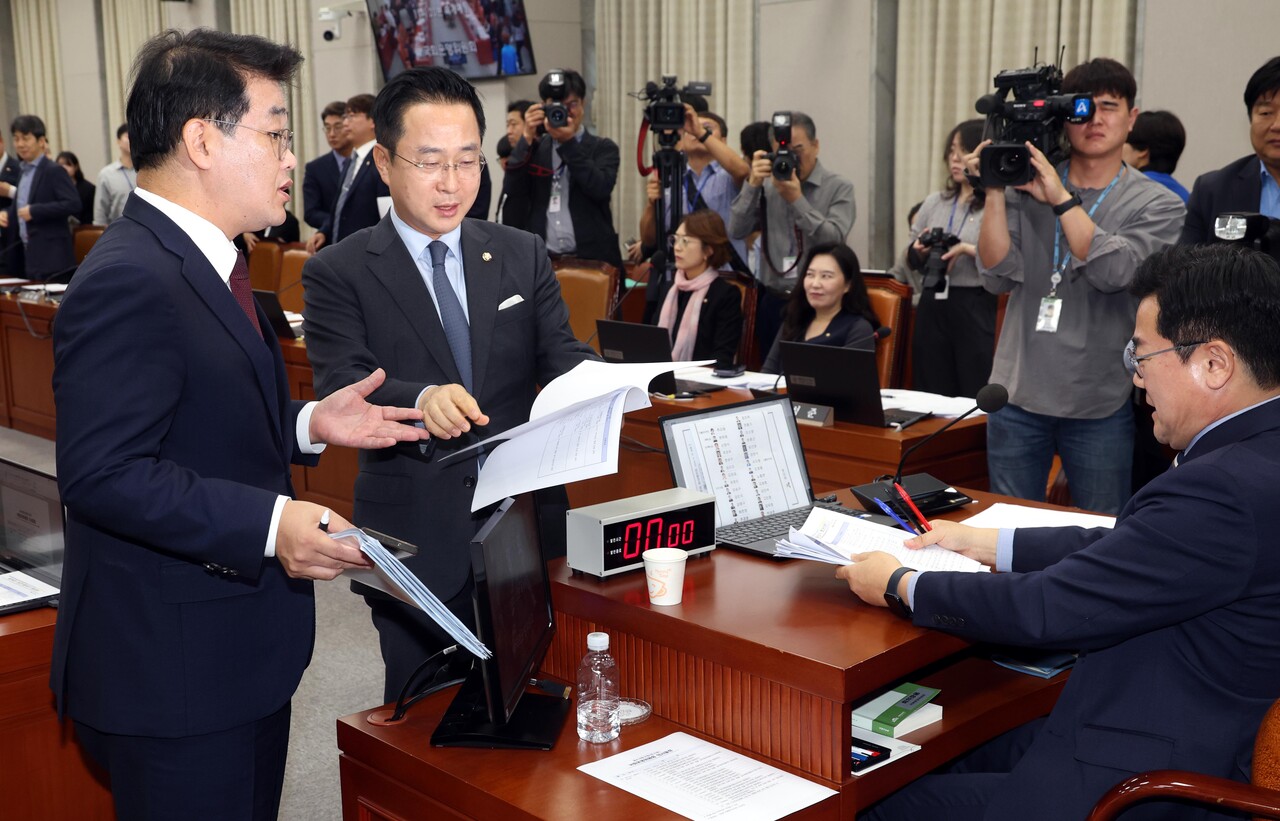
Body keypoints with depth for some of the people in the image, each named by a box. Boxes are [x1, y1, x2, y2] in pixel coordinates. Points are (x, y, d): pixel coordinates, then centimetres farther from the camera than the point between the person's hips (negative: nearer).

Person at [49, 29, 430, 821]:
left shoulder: (200, 260, 13)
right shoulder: (129, 282, -22)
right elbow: (102, 471, -27)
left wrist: (309, 424, 7)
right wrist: (270, 524, -31)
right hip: (171, 672, -10)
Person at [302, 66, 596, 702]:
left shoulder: (523, 256, 8)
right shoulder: (338, 274, -3)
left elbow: (562, 354, 1)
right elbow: (342, 390, -15)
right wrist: (420, 400, -37)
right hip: (417, 547, -2)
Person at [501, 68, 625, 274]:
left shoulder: (603, 148, 7)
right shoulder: (533, 149, 14)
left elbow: (601, 188, -11)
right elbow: (511, 189, 0)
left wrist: (569, 143, -12)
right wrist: (527, 138, -6)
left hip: (591, 259, -2)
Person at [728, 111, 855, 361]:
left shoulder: (839, 188, 1)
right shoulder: (768, 188, 9)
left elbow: (833, 240, -13)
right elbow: (736, 231, 0)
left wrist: (797, 199, -16)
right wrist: (753, 184, -7)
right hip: (773, 302, 3)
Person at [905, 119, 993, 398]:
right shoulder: (935, 202, 13)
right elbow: (911, 261, 18)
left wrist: (969, 250, -19)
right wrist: (919, 252, -3)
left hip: (976, 308, -5)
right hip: (932, 305, 6)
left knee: (977, 396, -4)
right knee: (931, 395, 10)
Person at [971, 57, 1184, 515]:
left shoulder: (1157, 204, -1)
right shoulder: (1025, 187, 3)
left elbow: (1115, 272, -18)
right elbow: (999, 277, -6)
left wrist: (1061, 198, -20)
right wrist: (994, 190, -13)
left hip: (1099, 406, -1)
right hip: (1016, 396, 2)